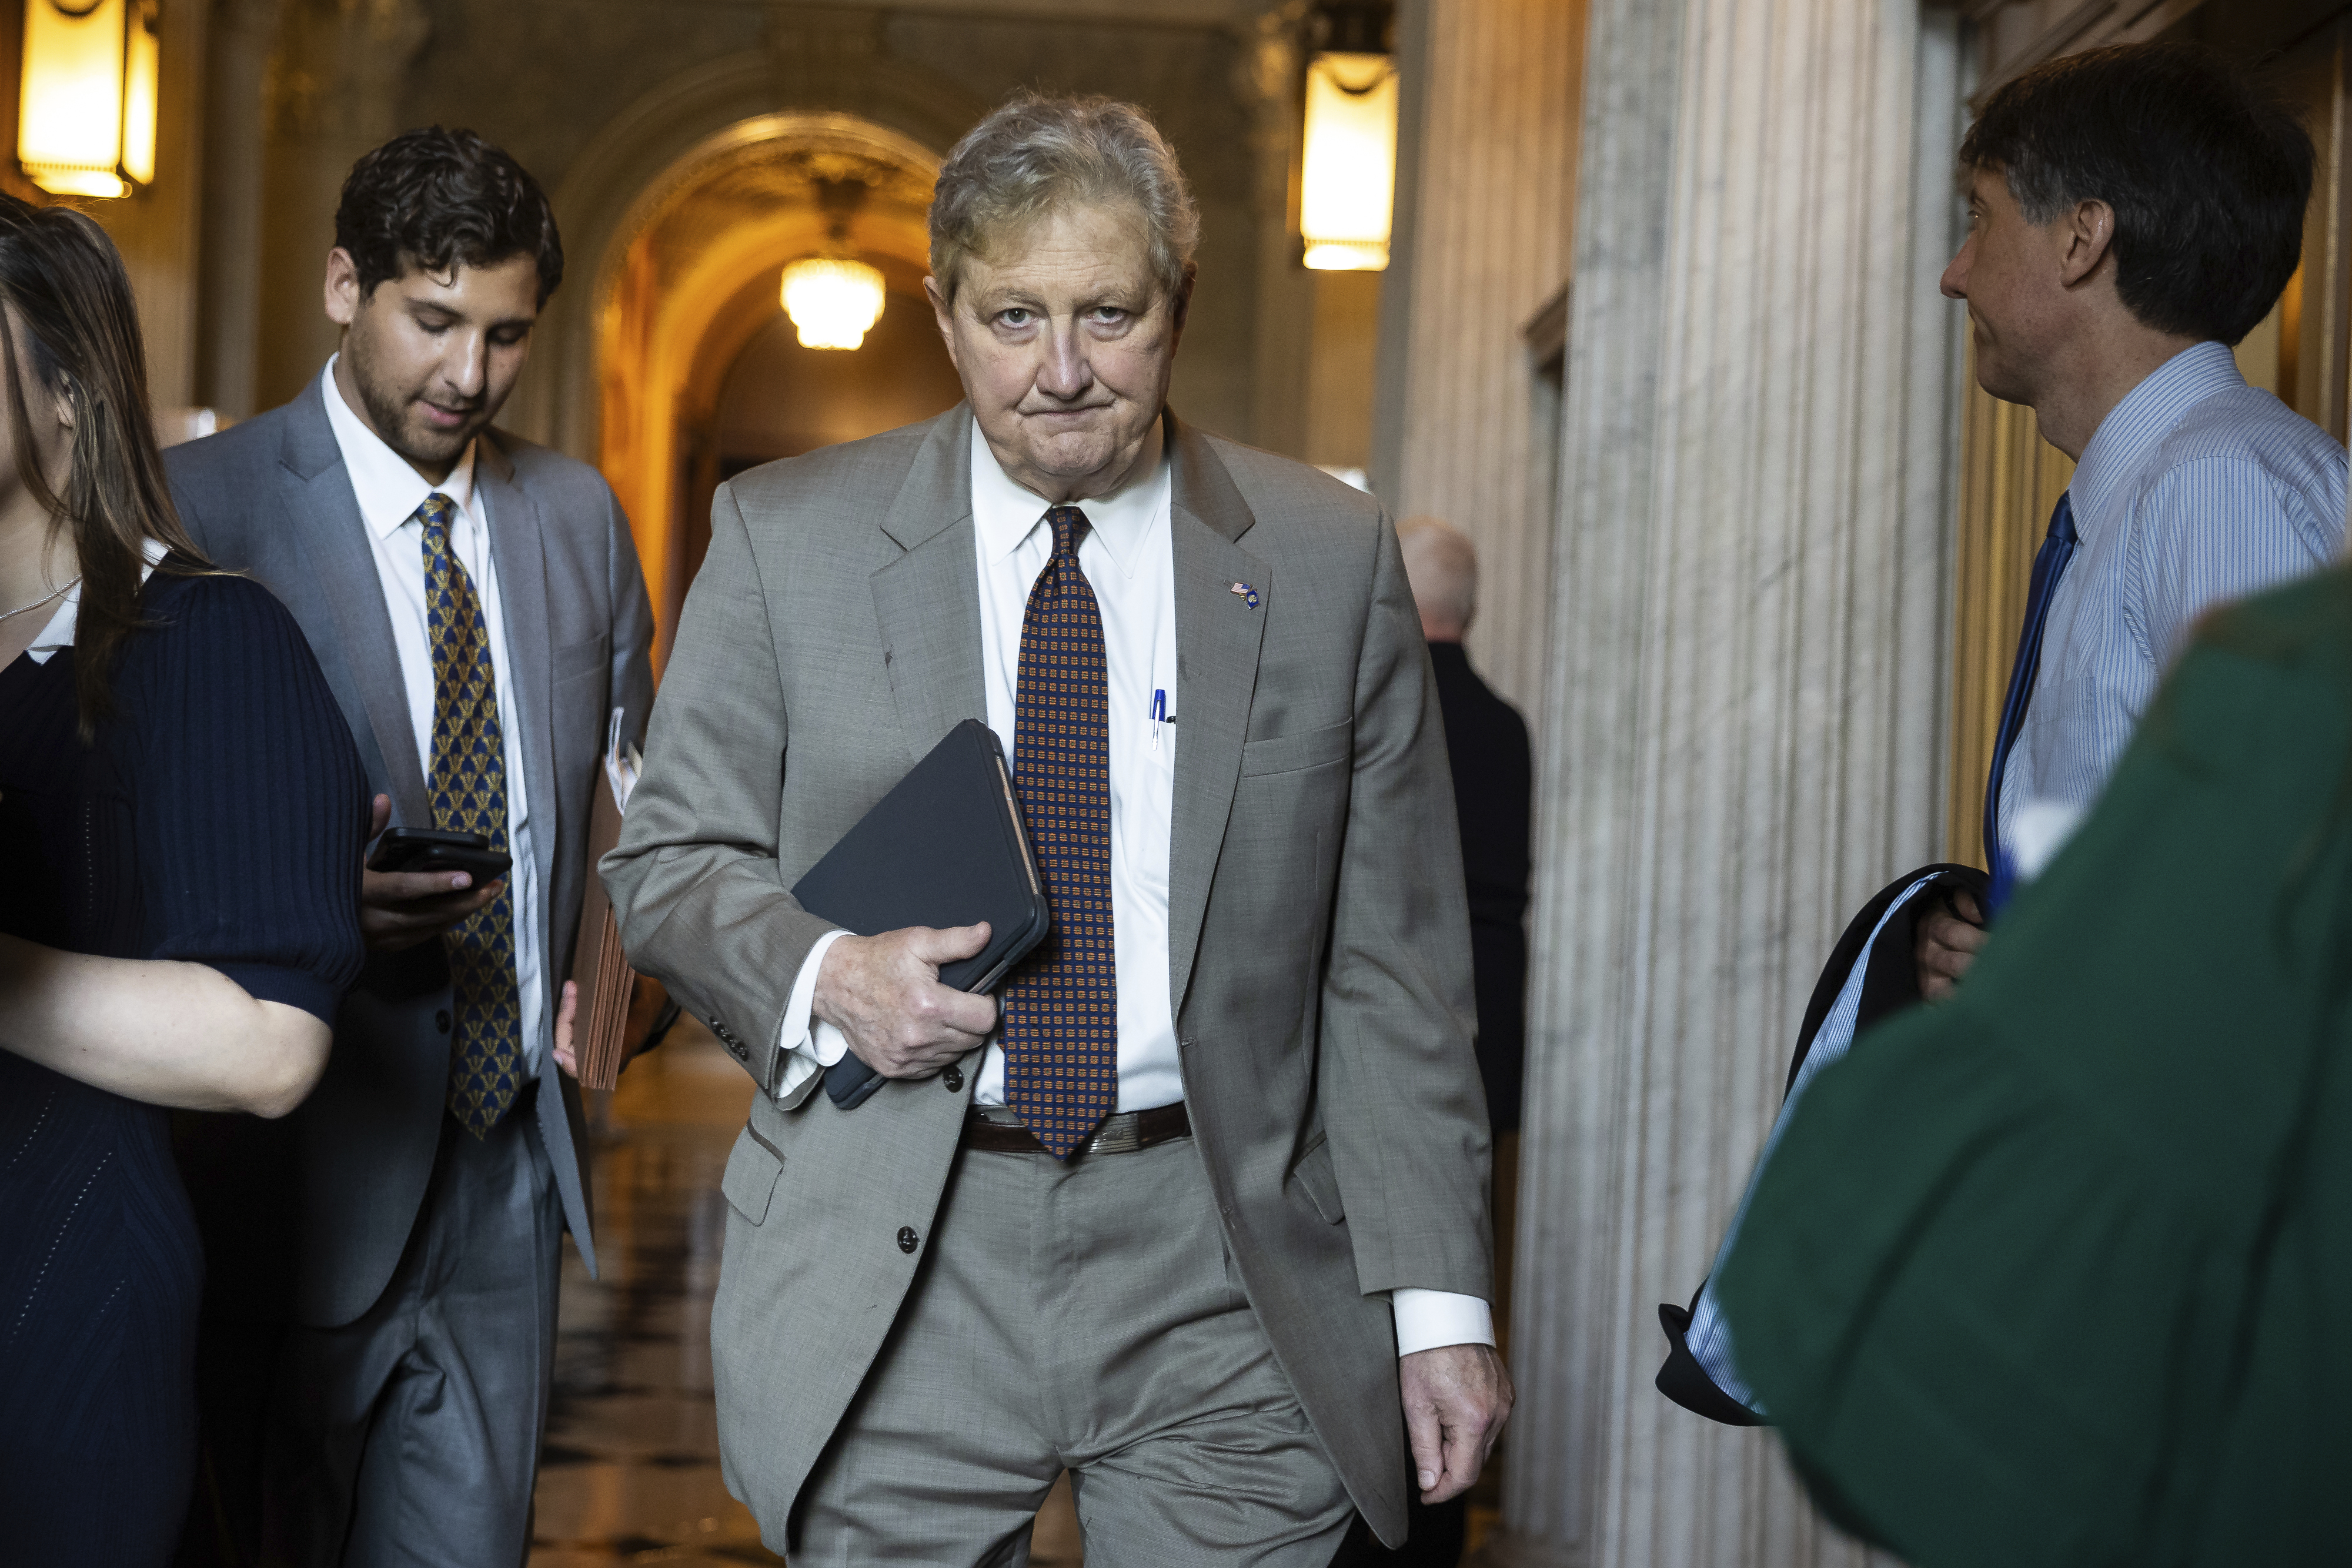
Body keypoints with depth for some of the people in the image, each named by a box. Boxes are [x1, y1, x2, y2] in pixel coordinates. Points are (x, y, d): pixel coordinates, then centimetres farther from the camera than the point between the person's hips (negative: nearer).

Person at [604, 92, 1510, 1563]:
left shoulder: (1329, 559, 3)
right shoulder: (788, 538, 3)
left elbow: (1393, 963, 3)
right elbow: (671, 860, 7)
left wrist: (1437, 1296, -1)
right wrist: (821, 974, -14)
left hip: (1226, 1276, 0)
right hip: (896, 1278, 0)